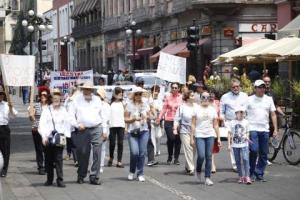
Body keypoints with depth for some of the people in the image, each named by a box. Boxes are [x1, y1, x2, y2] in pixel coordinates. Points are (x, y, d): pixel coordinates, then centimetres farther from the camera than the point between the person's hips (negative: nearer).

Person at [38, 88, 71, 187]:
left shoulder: (63, 110, 8)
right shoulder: (46, 110, 5)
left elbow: (67, 124, 8)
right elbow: (42, 124, 0)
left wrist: (66, 136, -1)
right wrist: (44, 136, -9)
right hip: (48, 138, 1)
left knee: (58, 159, -8)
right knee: (48, 160, 7)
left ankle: (60, 180, -7)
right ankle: (49, 179, 18)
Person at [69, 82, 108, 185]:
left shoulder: (97, 100, 12)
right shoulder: (77, 99, 6)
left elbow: (103, 115, 14)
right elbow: (71, 115, 6)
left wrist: (105, 130, 10)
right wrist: (77, 124, -8)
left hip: (96, 130, 1)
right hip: (83, 130, -1)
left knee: (97, 153, -6)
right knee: (82, 154, 2)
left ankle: (94, 177, -2)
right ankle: (81, 176, 18)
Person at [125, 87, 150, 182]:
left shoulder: (145, 104, 9)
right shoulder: (129, 105, 0)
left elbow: (149, 116, 18)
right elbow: (126, 119, 0)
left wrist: (146, 117, -4)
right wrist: (134, 118, -16)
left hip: (144, 131, 2)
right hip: (132, 131, -2)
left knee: (142, 153, -1)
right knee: (134, 152, -12)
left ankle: (140, 174, 10)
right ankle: (132, 171, 12)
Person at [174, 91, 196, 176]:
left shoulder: (196, 106, 8)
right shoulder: (182, 107, -3)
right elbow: (177, 119, -3)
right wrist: (175, 128, -12)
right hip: (185, 131, -4)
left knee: (193, 149, 7)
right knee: (188, 149, -9)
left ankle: (188, 166, 23)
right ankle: (191, 168, -8)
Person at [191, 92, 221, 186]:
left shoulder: (213, 110, 9)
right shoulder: (196, 109, 2)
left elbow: (215, 125, 10)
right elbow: (193, 124, 1)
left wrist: (218, 138, 5)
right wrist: (192, 137, -4)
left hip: (210, 135, 2)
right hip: (199, 135, -2)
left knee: (209, 157, -1)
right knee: (201, 156, -13)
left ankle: (207, 178, 5)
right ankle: (198, 171, 16)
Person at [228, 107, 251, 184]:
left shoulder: (246, 122, 4)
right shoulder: (232, 122, 3)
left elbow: (247, 132, 11)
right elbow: (230, 134, 7)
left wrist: (247, 137, -11)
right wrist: (229, 144, 3)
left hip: (244, 144, -1)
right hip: (235, 145, 1)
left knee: (245, 159, -15)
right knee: (238, 161, 6)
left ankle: (247, 176, -14)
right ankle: (241, 176, 15)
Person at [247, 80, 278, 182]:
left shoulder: (269, 99, 12)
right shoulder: (249, 99, 3)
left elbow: (273, 115, 12)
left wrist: (275, 129, 6)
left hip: (265, 130, 4)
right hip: (252, 129, -4)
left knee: (264, 154, 4)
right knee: (254, 150, -15)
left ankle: (259, 174, 14)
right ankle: (252, 173, 0)